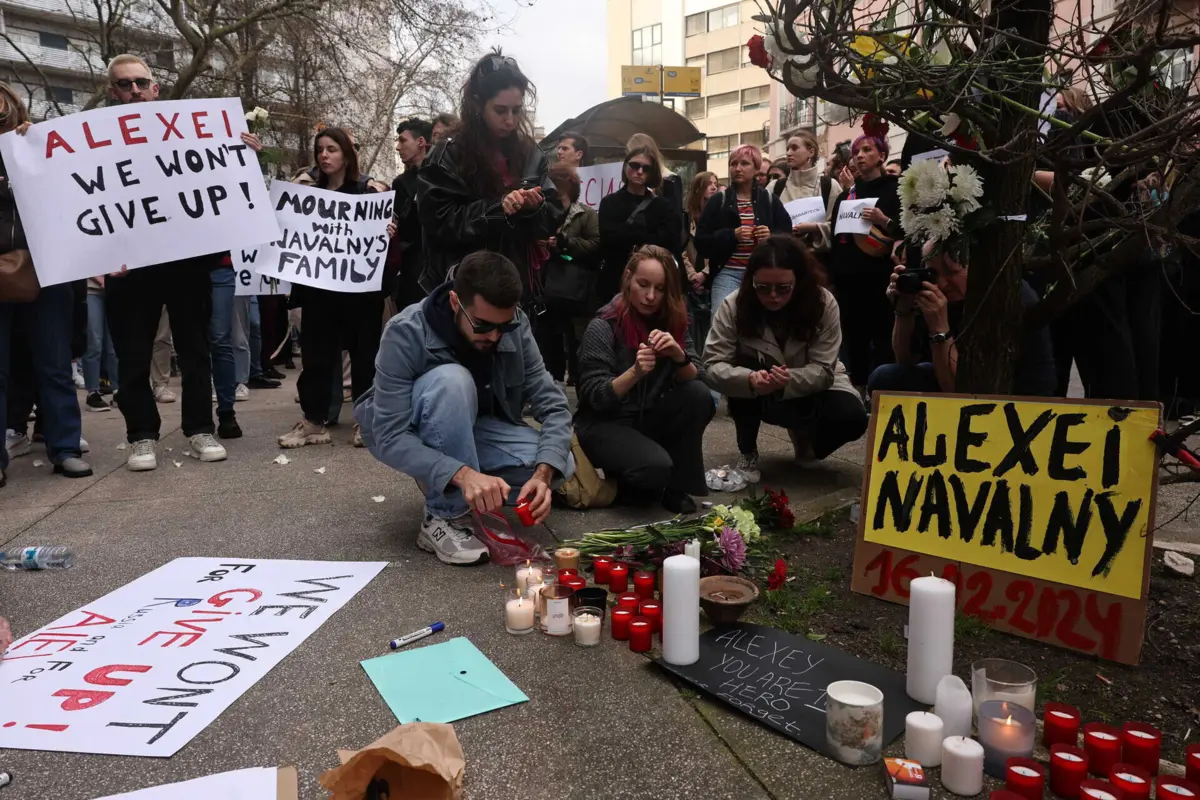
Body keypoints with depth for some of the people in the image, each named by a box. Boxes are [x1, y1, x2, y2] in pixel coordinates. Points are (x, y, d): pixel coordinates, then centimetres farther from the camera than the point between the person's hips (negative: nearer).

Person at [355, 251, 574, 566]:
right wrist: (463, 473, -49)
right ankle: (445, 518, -25)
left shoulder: (515, 327, -18)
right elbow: (391, 438, -34)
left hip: (472, 430, 4)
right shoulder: (406, 333, -30)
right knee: (451, 381, -36)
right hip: (404, 435, -4)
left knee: (558, 465, -20)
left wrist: (543, 473, -37)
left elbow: (553, 407, -18)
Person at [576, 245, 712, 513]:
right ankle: (632, 483, 4)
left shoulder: (672, 321, 0)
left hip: (649, 419, 6)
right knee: (656, 466, -33)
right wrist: (635, 372, -35)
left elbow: (697, 379, -6)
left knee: (699, 396, -22)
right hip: (605, 423, -5)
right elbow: (594, 398, -18)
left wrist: (679, 355, -28)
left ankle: (676, 485, -6)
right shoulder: (603, 327, -15)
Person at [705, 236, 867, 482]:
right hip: (759, 397, -1)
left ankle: (804, 436, 10)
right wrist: (750, 379, -48)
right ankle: (747, 453, -9)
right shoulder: (734, 306, -21)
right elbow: (713, 366, -27)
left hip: (809, 389, 1)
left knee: (852, 417, -27)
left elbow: (823, 370, -23)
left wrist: (790, 379, -45)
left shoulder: (824, 303, -20)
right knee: (743, 377, -34)